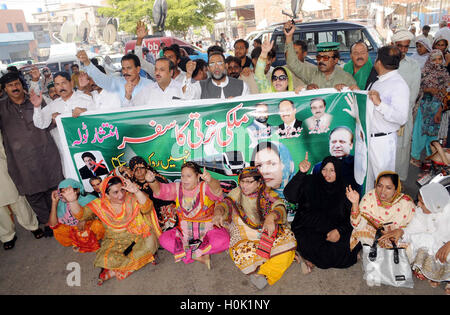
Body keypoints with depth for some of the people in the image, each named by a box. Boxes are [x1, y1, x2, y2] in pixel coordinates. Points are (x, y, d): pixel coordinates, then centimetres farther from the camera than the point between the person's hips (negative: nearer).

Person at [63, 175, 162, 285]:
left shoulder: (132, 198, -10)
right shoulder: (99, 205, -3)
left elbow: (147, 208, -27)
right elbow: (80, 214, -10)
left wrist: (136, 191, -43)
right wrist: (73, 201, -30)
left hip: (137, 237, -1)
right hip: (115, 242, 1)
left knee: (149, 243, -33)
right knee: (106, 259, -29)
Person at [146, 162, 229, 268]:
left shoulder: (205, 187, -12)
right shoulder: (177, 188, 1)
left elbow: (216, 190, -35)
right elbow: (160, 190, -13)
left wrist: (210, 180, -60)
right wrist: (152, 181, -37)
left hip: (207, 231, -4)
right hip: (185, 233, 4)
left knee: (222, 240, -32)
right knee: (163, 239, -19)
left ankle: (185, 253, -17)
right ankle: (199, 257, -18)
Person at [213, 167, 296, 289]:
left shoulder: (268, 193, 0)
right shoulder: (236, 194, 2)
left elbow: (280, 207, -16)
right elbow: (226, 203, -15)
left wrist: (271, 217, -38)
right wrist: (218, 211, -39)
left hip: (268, 234, 2)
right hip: (243, 237, -1)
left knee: (288, 239, -26)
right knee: (241, 255, -32)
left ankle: (264, 274, -21)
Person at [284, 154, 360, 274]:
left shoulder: (343, 190, 3)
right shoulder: (310, 183, -6)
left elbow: (350, 217, 2)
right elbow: (289, 196, -23)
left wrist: (339, 230, -17)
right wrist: (301, 173, -33)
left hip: (333, 231, 5)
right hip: (307, 230, -4)